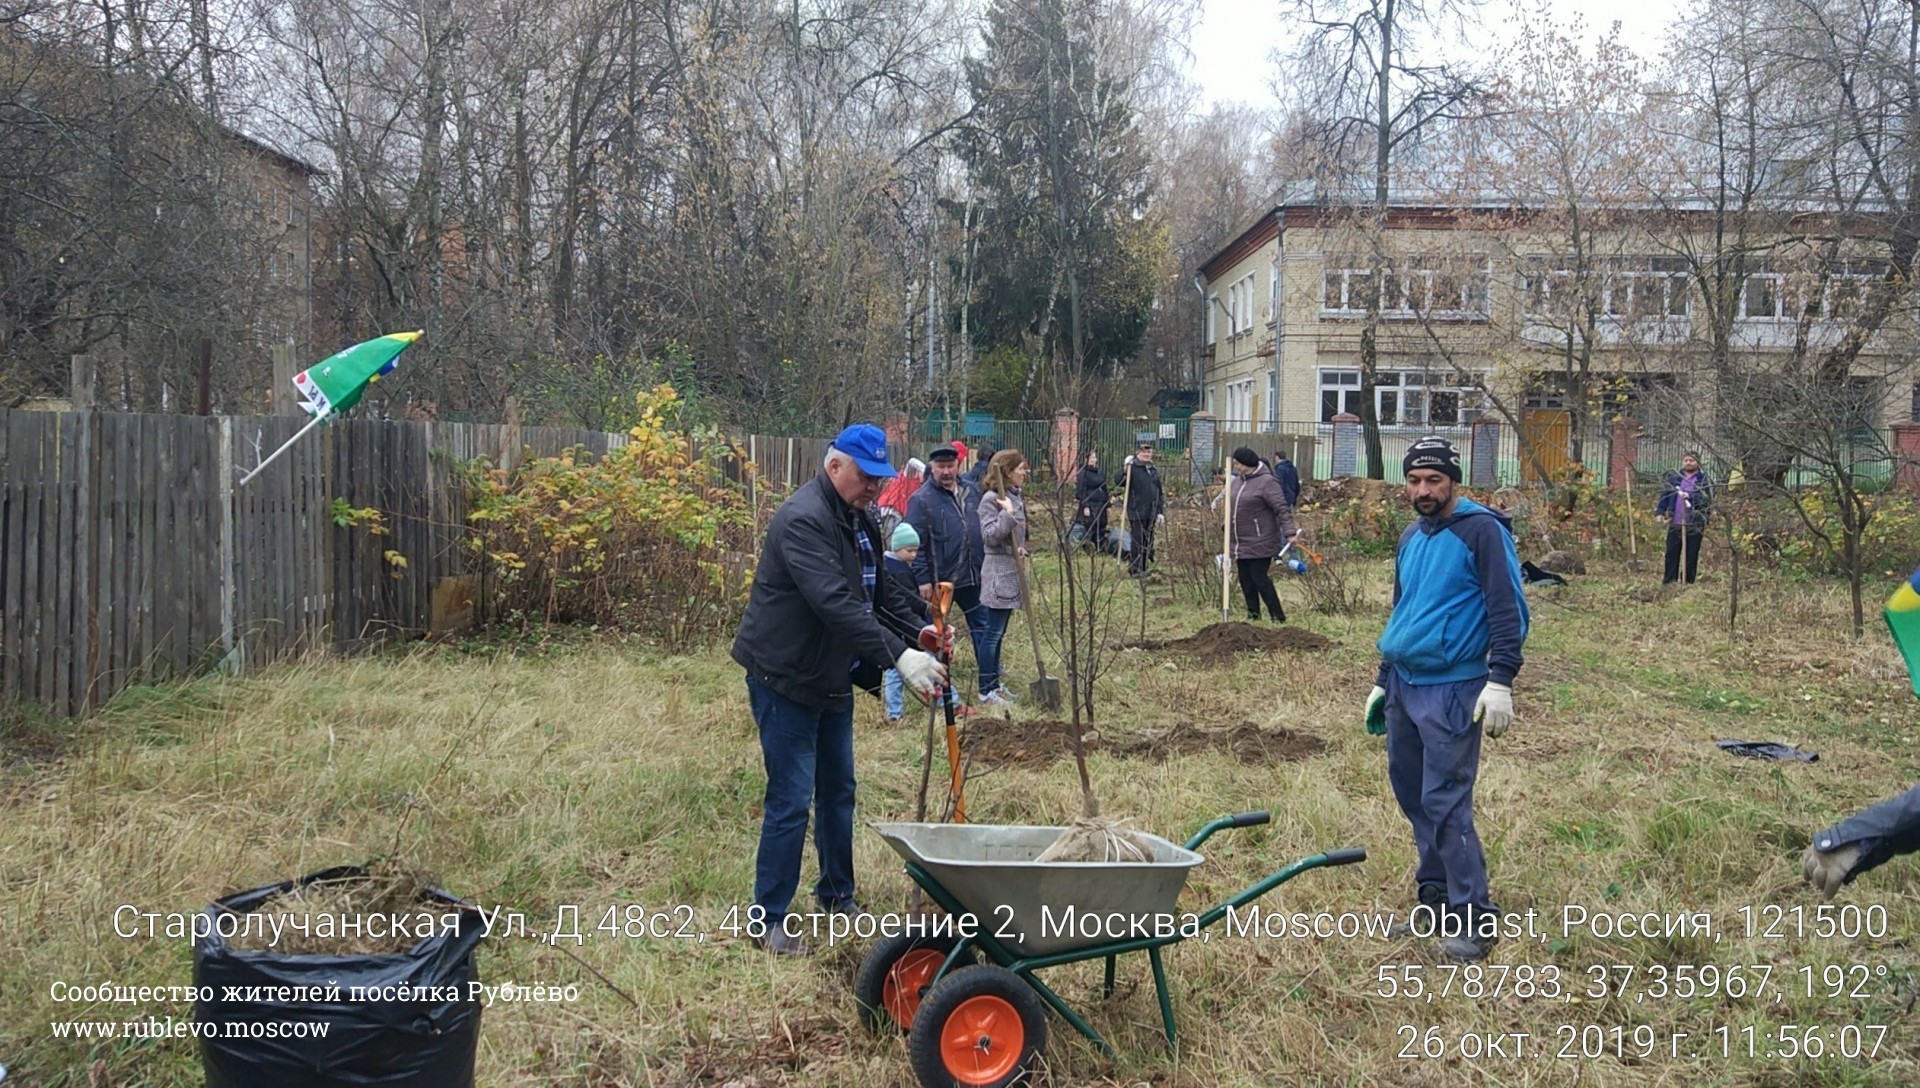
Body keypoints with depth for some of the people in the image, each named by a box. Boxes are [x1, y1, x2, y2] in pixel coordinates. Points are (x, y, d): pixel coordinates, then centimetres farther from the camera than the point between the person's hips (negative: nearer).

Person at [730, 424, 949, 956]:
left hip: (831, 680, 10)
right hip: (785, 678, -10)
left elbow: (878, 589, 15)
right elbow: (836, 603, -34)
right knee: (791, 802, -5)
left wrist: (919, 626, -4)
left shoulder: (858, 519, 8)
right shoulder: (804, 519, -24)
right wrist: (898, 656, -39)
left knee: (838, 792, 18)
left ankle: (838, 895, 34)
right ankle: (768, 918, 7)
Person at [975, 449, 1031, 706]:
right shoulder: (991, 498, -14)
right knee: (993, 632, -5)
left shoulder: (1015, 497, 11)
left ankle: (994, 684, 22)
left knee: (999, 632, 14)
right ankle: (986, 691, 1)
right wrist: (1007, 514, -24)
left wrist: (1021, 547, 6)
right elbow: (990, 536, -19)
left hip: (1013, 569, 9)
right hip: (998, 571, -9)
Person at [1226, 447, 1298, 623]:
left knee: (1260, 579, -8)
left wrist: (1289, 532, -26)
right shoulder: (1238, 480, 10)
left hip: (1260, 544, -8)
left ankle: (1278, 617, 0)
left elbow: (1282, 509, -19)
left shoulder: (1266, 482, -15)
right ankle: (1253, 615, 21)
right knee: (1245, 580, 10)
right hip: (1241, 544, 8)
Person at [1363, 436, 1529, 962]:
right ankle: (1435, 896, 26)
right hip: (1403, 684, 8)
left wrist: (1500, 681, -20)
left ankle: (1473, 917, 1)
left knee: (1445, 804, -8)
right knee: (1411, 793, 12)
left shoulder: (1482, 531, -9)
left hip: (1451, 691, -8)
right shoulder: (1410, 539, 14)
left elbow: (1508, 611, -13)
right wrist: (1383, 682, 23)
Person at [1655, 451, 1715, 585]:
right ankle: (1668, 583, 12)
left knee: (1691, 556, 4)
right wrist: (1660, 512, -3)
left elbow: (1707, 498, -12)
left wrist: (1690, 496, -26)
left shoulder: (1705, 480, 0)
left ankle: (1688, 583, 12)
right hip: (1674, 524, 3)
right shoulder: (1673, 477, 10)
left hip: (1694, 525, -3)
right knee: (1671, 554, 6)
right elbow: (1664, 496, 8)